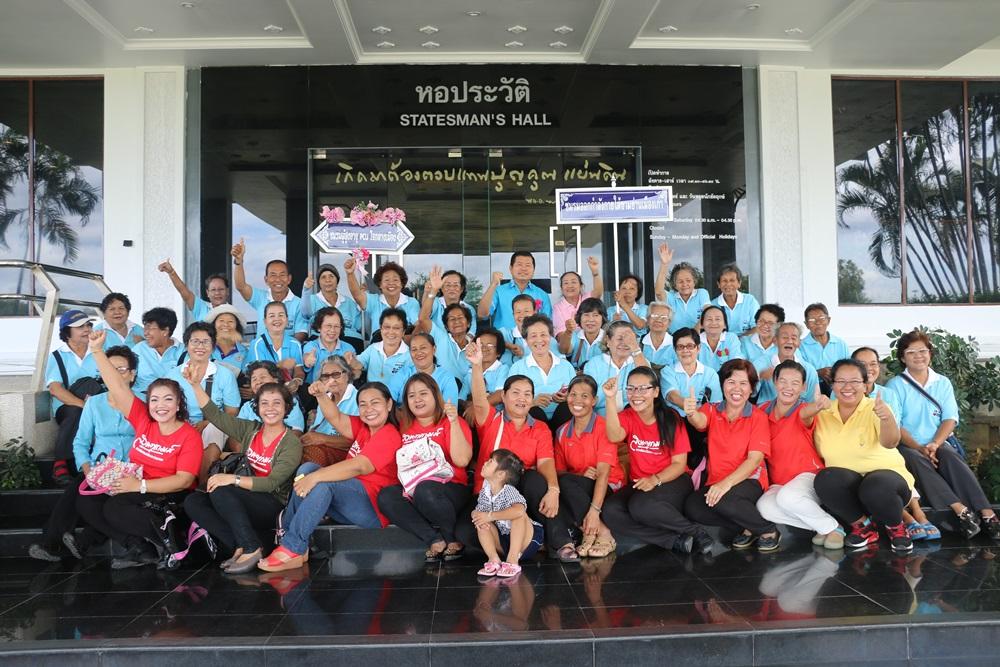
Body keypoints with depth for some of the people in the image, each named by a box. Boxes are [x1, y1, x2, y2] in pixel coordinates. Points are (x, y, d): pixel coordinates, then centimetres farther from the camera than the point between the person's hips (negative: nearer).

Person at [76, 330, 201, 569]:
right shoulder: (143, 420, 4)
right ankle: (140, 549, -13)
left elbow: (185, 480, -17)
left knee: (115, 508, -26)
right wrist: (97, 350, -7)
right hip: (137, 491, 7)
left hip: (170, 497, -7)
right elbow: (118, 387, 0)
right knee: (86, 502, -9)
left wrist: (141, 485, -25)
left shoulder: (189, 435, -11)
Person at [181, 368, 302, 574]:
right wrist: (195, 385, -3)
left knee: (220, 491, -29)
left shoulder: (292, 444, -9)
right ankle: (240, 547, -21)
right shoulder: (250, 430, 9)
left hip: (273, 507, -6)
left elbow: (272, 483, -18)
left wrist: (233, 479, -26)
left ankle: (252, 549, -21)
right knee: (192, 502, -15)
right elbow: (214, 414, 8)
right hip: (244, 504, 6)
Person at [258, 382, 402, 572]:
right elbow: (336, 419, 3)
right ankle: (286, 532, -12)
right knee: (307, 468, -8)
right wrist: (321, 396, -15)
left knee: (323, 482, -28)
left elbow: (359, 467, -25)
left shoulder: (389, 435, -13)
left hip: (374, 510, -8)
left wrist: (315, 477, -30)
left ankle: (294, 548, -23)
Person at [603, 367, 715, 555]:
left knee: (641, 505, -35)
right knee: (610, 511, -26)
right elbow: (614, 436, -22)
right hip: (639, 484, 4)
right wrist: (610, 398, -32)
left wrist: (655, 480, -23)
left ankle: (696, 531, -16)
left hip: (672, 481, -4)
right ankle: (676, 541, -24)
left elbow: (679, 464, -5)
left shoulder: (671, 419, -4)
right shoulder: (627, 417, 2)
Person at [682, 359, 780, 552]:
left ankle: (768, 530, -9)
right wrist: (691, 413, -47)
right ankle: (746, 528, -6)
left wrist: (727, 483, -28)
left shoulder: (758, 417, -2)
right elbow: (700, 422, -20)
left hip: (749, 480, -3)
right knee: (691, 507, -25)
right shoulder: (712, 410, 5)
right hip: (716, 482, 3)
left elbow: (755, 459, -13)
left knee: (722, 500, -34)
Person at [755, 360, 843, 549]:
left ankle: (833, 527, -12)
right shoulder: (764, 411, 4)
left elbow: (806, 413, -35)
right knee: (764, 507, -29)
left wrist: (817, 406, -58)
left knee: (787, 496, -36)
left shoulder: (803, 411, -8)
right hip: (778, 483, 4)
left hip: (808, 475, -3)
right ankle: (824, 526, -13)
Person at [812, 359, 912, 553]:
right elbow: (819, 453, 6)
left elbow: (890, 443, -29)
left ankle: (896, 527, -3)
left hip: (886, 476, -2)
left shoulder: (875, 410, -10)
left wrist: (887, 418, -51)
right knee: (825, 479, -31)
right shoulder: (823, 414, 2)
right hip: (845, 488, 3)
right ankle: (863, 525, -7)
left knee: (875, 487, -37)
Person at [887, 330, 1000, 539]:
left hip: (938, 444, 2)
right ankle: (961, 510, -44)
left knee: (950, 456, -30)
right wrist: (919, 448, -18)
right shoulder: (896, 385, 4)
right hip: (907, 446, -2)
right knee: (916, 460, -34)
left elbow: (950, 419, 4)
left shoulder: (943, 383, 14)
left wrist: (934, 445, -13)